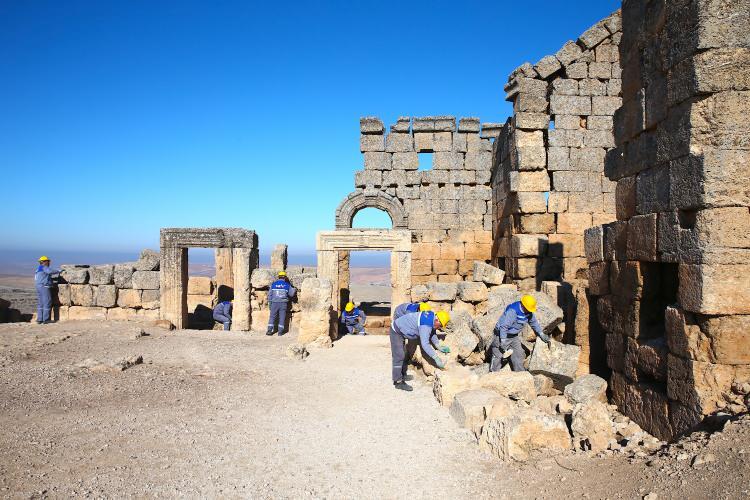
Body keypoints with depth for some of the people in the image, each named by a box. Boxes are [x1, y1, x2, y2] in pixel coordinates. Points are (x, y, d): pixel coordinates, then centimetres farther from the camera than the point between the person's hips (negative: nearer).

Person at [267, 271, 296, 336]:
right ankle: (280, 332, 5)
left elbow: (270, 294, 6)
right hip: (283, 303, -1)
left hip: (274, 303, 1)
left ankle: (269, 330, 3)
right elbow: (291, 294, 10)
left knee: (272, 316, 7)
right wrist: (294, 289, 30)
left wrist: (270, 303, 14)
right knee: (282, 317, 5)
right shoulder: (287, 285, 1)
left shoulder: (273, 284, 3)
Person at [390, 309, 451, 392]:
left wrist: (439, 346, -5)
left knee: (405, 356, 16)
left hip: (402, 331, 11)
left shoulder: (432, 315, -5)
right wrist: (436, 358, -36)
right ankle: (398, 382, -7)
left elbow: (432, 333, 6)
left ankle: (402, 379, 26)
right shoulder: (426, 325, -33)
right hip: (396, 331, -11)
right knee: (399, 357, -11)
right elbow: (425, 344, -36)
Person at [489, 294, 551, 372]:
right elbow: (504, 326, -30)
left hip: (514, 336, 8)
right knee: (498, 356, -7)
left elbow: (534, 322, 15)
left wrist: (541, 335, 18)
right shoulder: (512, 311, -30)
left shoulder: (529, 312, -4)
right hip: (502, 335, -8)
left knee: (518, 355, 10)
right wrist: (503, 341, -29)